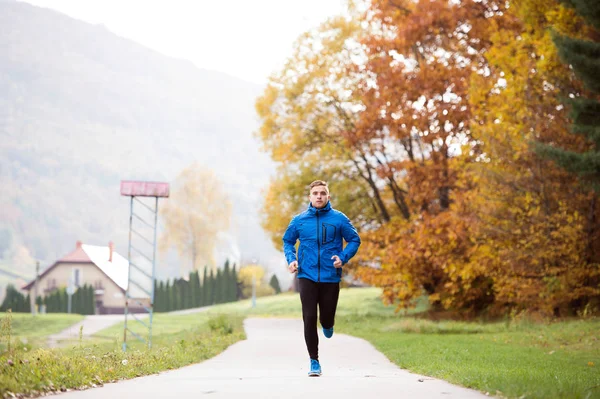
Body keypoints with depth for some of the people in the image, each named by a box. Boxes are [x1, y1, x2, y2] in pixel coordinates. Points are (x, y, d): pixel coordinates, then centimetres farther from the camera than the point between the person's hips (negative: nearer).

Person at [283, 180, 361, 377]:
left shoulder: (339, 219, 0)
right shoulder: (299, 220, 5)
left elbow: (354, 240, 5)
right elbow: (288, 241, 17)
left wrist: (343, 257, -12)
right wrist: (291, 259, -1)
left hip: (331, 277, 0)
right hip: (307, 277, 1)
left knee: (327, 318, 4)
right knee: (309, 319, -6)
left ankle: (327, 324, 44)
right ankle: (314, 361, 3)